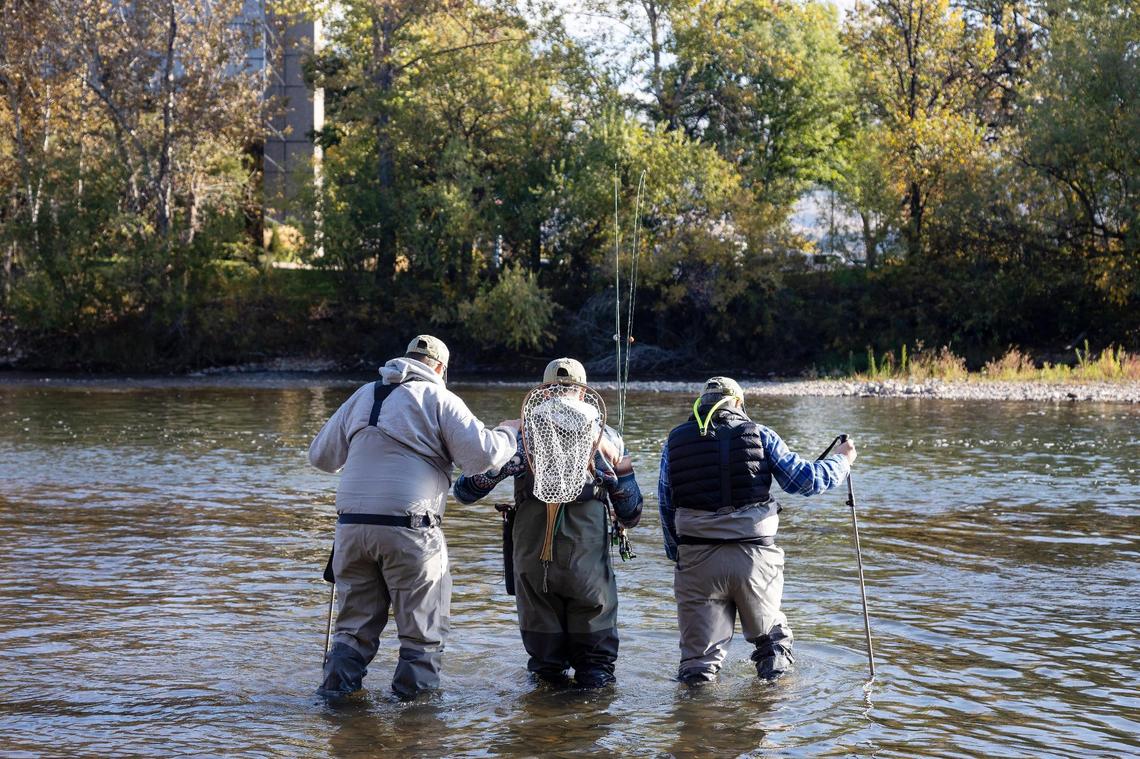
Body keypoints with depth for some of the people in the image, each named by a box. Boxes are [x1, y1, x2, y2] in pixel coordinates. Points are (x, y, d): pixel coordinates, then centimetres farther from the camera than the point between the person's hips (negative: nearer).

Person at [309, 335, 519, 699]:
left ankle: (334, 690, 12)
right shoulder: (439, 399, 2)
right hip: (409, 530, -5)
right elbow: (482, 454, -7)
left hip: (351, 525, 5)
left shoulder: (364, 395, 17)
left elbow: (321, 455, 22)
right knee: (423, 629, 8)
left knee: (356, 623, 17)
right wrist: (510, 433, 13)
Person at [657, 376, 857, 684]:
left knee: (700, 656, 8)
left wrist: (676, 555, 20)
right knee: (771, 636, 23)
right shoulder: (759, 435, 3)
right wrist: (842, 460, 20)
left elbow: (666, 506, 10)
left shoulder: (675, 441, 9)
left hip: (697, 558, 0)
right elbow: (804, 480, 3)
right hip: (756, 556, 0)